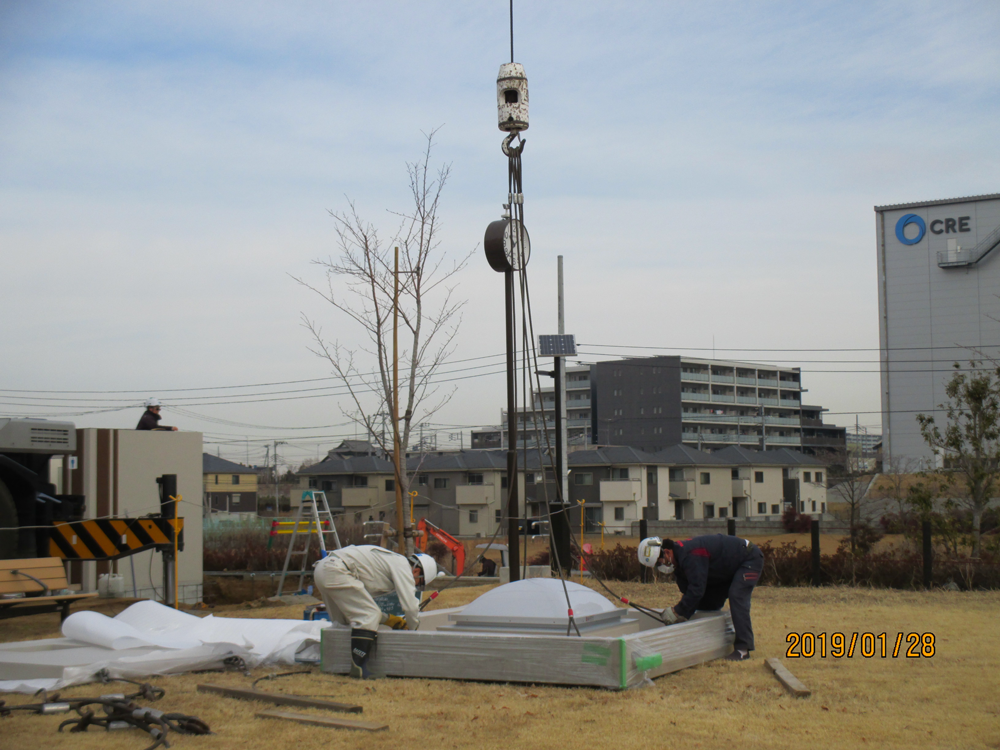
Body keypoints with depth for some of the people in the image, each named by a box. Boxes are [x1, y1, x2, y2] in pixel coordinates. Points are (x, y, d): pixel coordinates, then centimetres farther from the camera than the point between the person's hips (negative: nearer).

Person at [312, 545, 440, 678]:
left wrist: (388, 619, 23)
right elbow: (410, 606, -8)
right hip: (336, 571, -11)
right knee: (369, 617, -11)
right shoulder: (402, 565, 0)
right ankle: (359, 667, -16)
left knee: (342, 622, 22)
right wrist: (413, 628, 11)